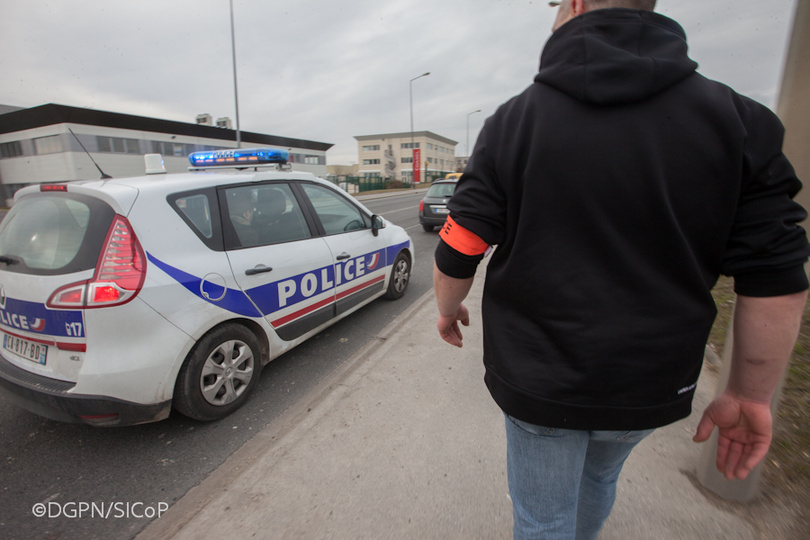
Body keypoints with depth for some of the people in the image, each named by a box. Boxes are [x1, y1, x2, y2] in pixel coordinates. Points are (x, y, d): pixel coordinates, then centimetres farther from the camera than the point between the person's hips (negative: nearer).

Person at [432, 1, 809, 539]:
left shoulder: (512, 121, -11)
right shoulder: (735, 118, -5)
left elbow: (456, 258, -11)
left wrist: (449, 310, 9)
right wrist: (751, 396, 5)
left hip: (537, 379, -3)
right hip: (651, 389, 4)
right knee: (598, 477, 33)